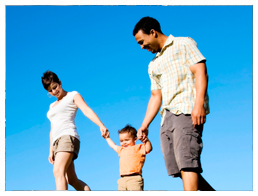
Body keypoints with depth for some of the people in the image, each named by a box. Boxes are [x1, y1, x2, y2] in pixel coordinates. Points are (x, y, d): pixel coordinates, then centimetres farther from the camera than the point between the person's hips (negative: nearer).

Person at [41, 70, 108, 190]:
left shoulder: (73, 96, 10)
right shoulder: (52, 106, 30)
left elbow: (87, 110, -7)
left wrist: (101, 125, -23)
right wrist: (51, 150, 18)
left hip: (69, 137, -8)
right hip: (57, 142, 8)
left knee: (58, 171, -28)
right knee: (72, 180, -1)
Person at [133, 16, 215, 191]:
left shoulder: (183, 44, 7)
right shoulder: (153, 65, 29)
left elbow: (201, 71, -5)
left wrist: (199, 103, -19)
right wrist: (145, 125, 15)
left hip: (187, 111, -8)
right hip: (167, 117, 8)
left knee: (186, 162, -21)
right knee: (177, 167, -1)